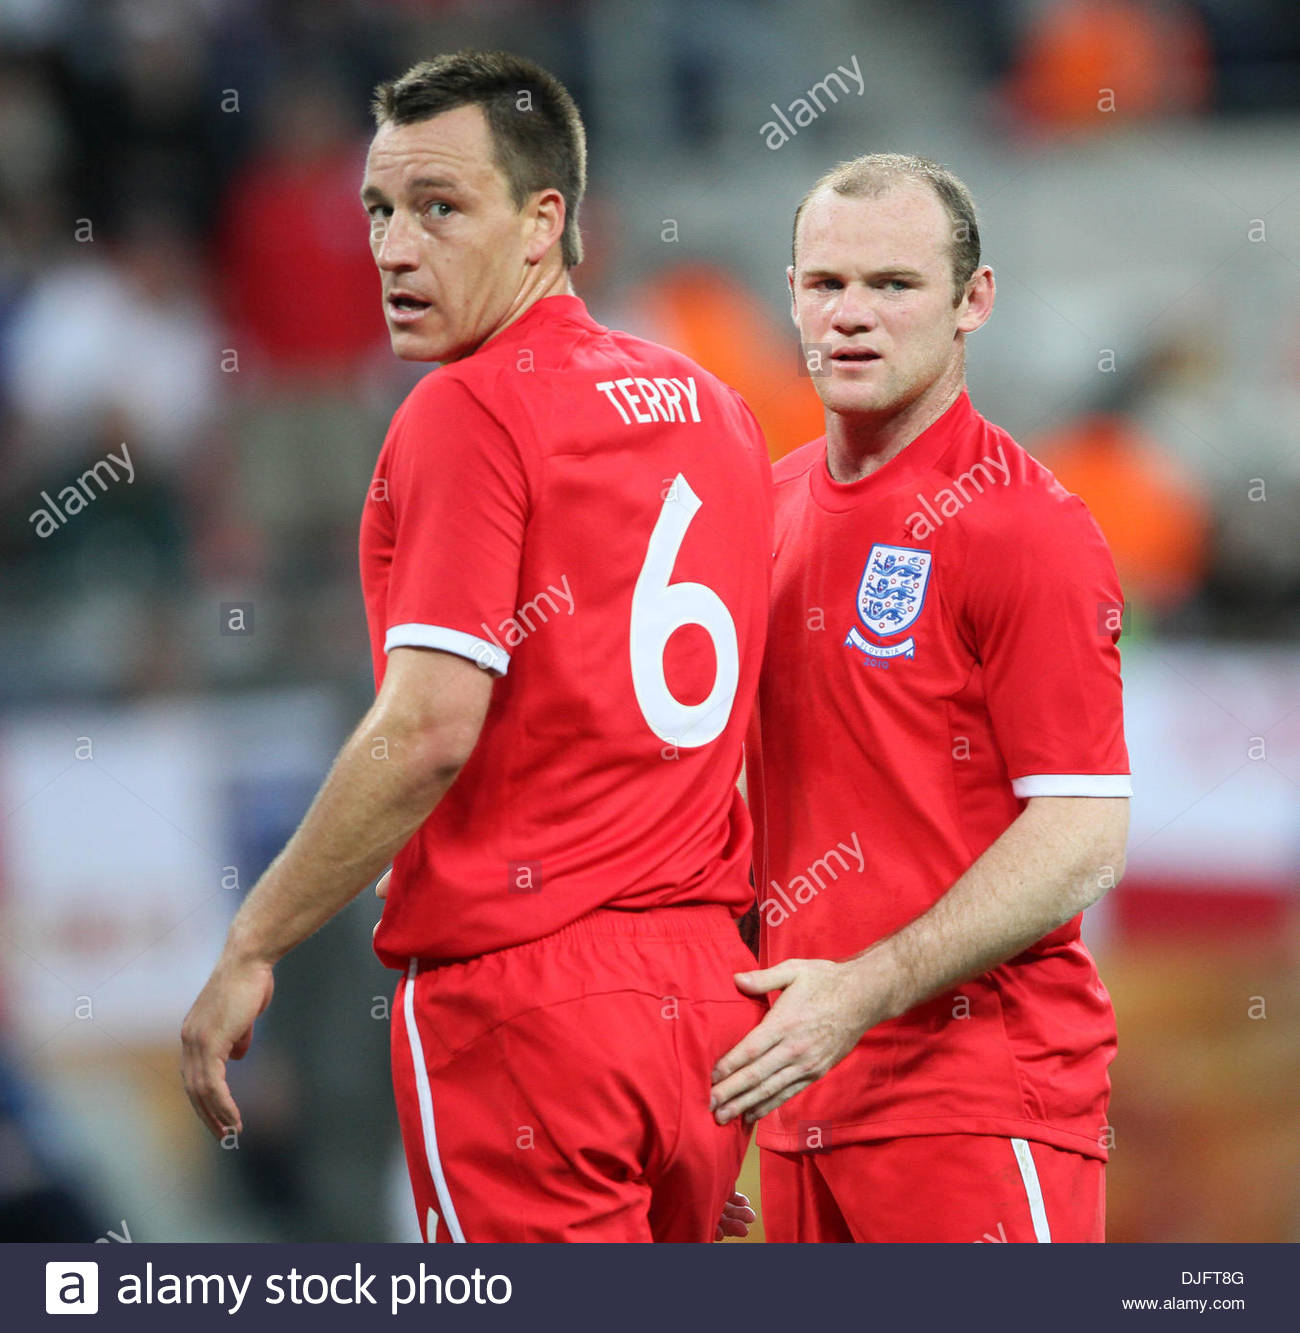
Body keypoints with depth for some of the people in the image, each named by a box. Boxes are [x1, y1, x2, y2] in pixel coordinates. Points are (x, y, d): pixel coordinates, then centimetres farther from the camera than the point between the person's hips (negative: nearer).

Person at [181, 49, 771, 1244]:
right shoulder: (709, 410, 14)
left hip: (519, 985, -8)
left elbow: (429, 730, -18)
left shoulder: (471, 411, -10)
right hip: (705, 989, 8)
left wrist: (250, 948, -11)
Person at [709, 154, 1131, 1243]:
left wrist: (867, 989, -22)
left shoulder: (1024, 526, -10)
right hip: (805, 1088, 7)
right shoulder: (774, 505, 13)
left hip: (980, 1084, -7)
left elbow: (1084, 839, -15)